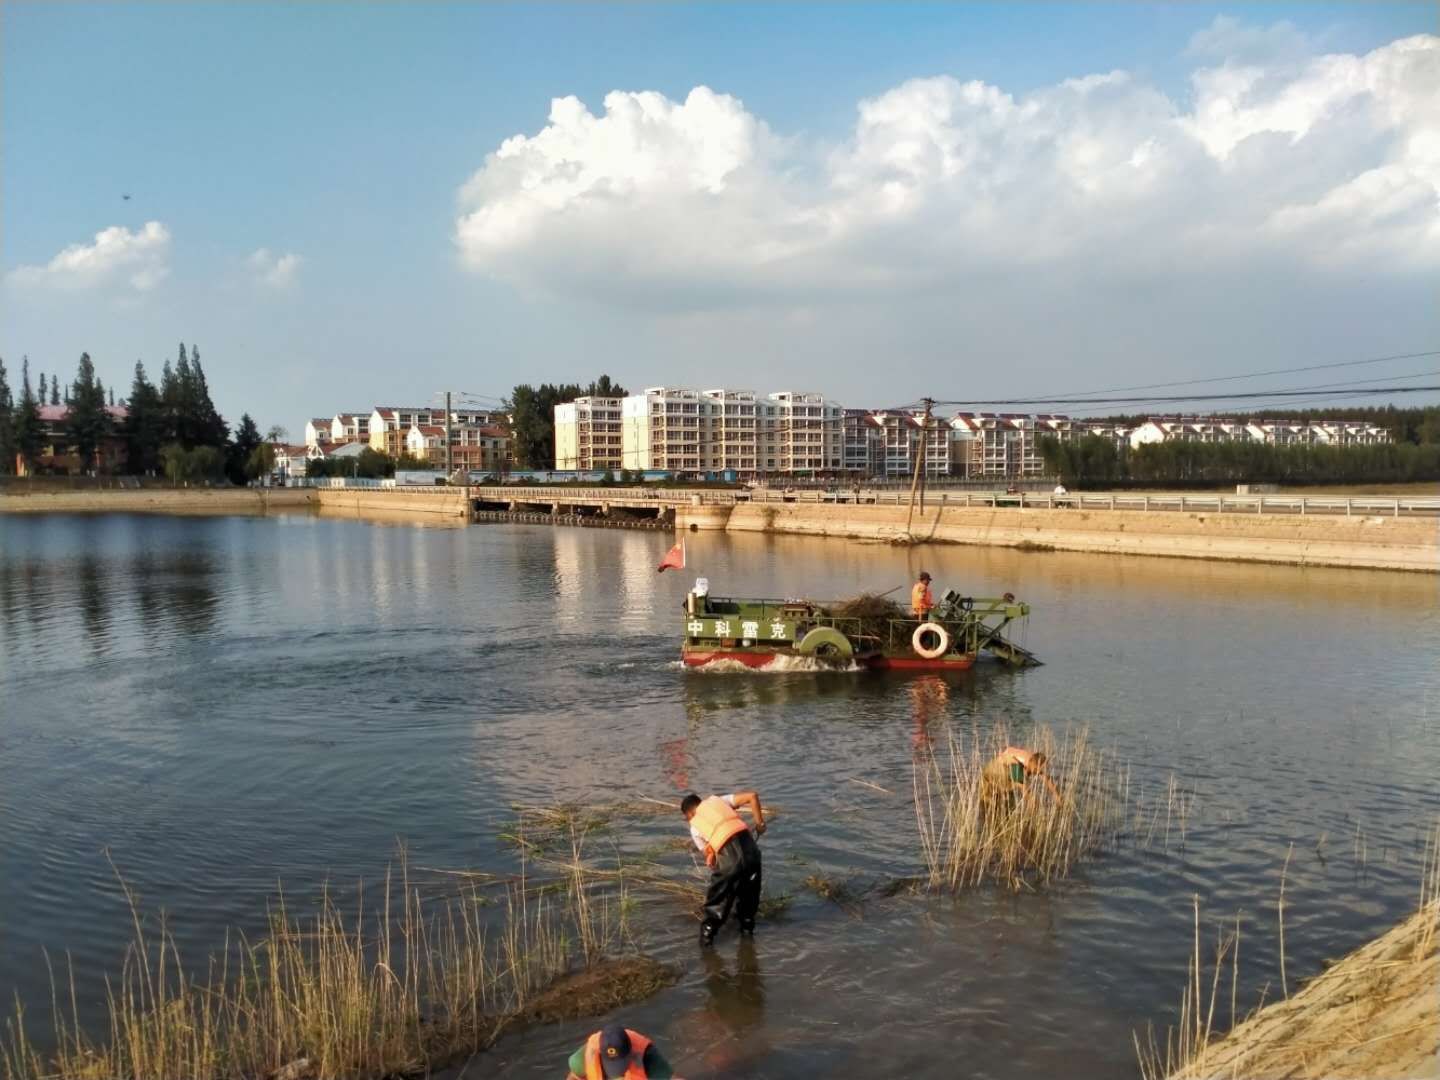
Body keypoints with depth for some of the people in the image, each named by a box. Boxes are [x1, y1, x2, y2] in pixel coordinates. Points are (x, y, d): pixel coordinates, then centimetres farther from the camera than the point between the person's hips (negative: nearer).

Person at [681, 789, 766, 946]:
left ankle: (707, 935, 22)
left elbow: (710, 856, 14)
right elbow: (752, 796, 15)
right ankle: (747, 927, 40)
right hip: (749, 845, 3)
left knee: (718, 896, 16)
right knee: (750, 891, 27)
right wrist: (759, 822, 22)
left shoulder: (695, 826, 17)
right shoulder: (718, 800, 23)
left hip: (728, 855, -3)